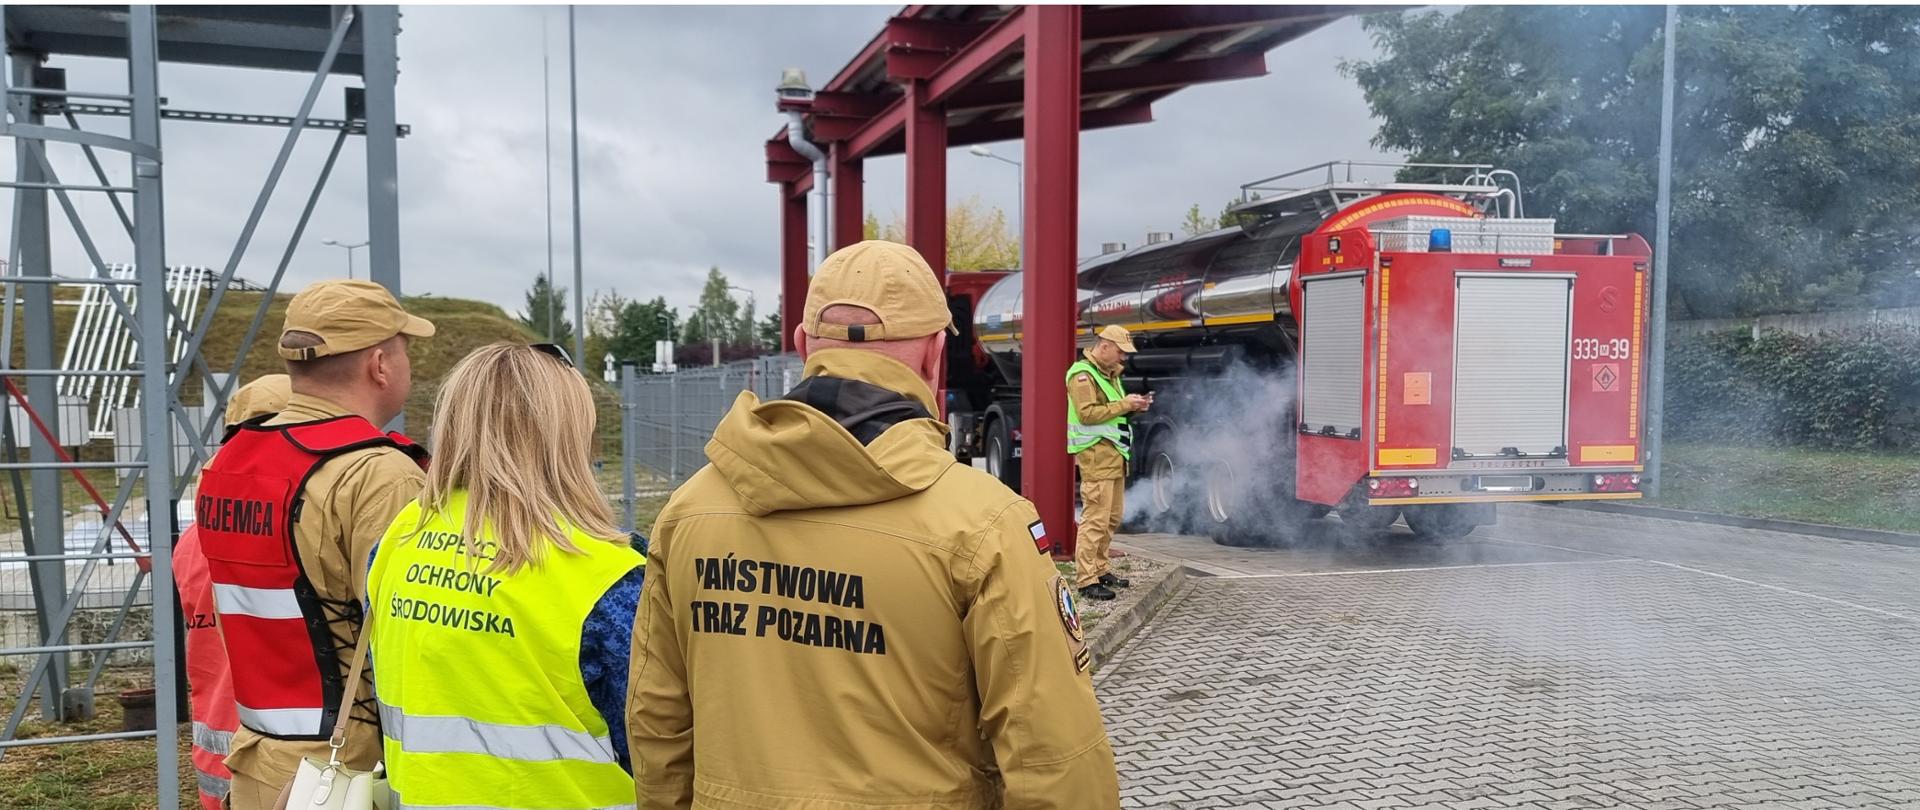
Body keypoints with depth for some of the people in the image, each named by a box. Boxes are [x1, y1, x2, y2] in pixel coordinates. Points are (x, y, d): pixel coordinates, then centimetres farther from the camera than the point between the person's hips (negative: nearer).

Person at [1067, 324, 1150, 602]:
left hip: (1114, 454, 10)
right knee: (1095, 519, -11)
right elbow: (1088, 413, -19)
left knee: (1112, 517, 13)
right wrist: (1124, 404, -17)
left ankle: (1101, 569, 23)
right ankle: (1085, 580, -9)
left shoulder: (1108, 374, 19)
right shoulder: (1082, 374, -10)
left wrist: (1133, 405, 6)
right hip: (1096, 454, -10)